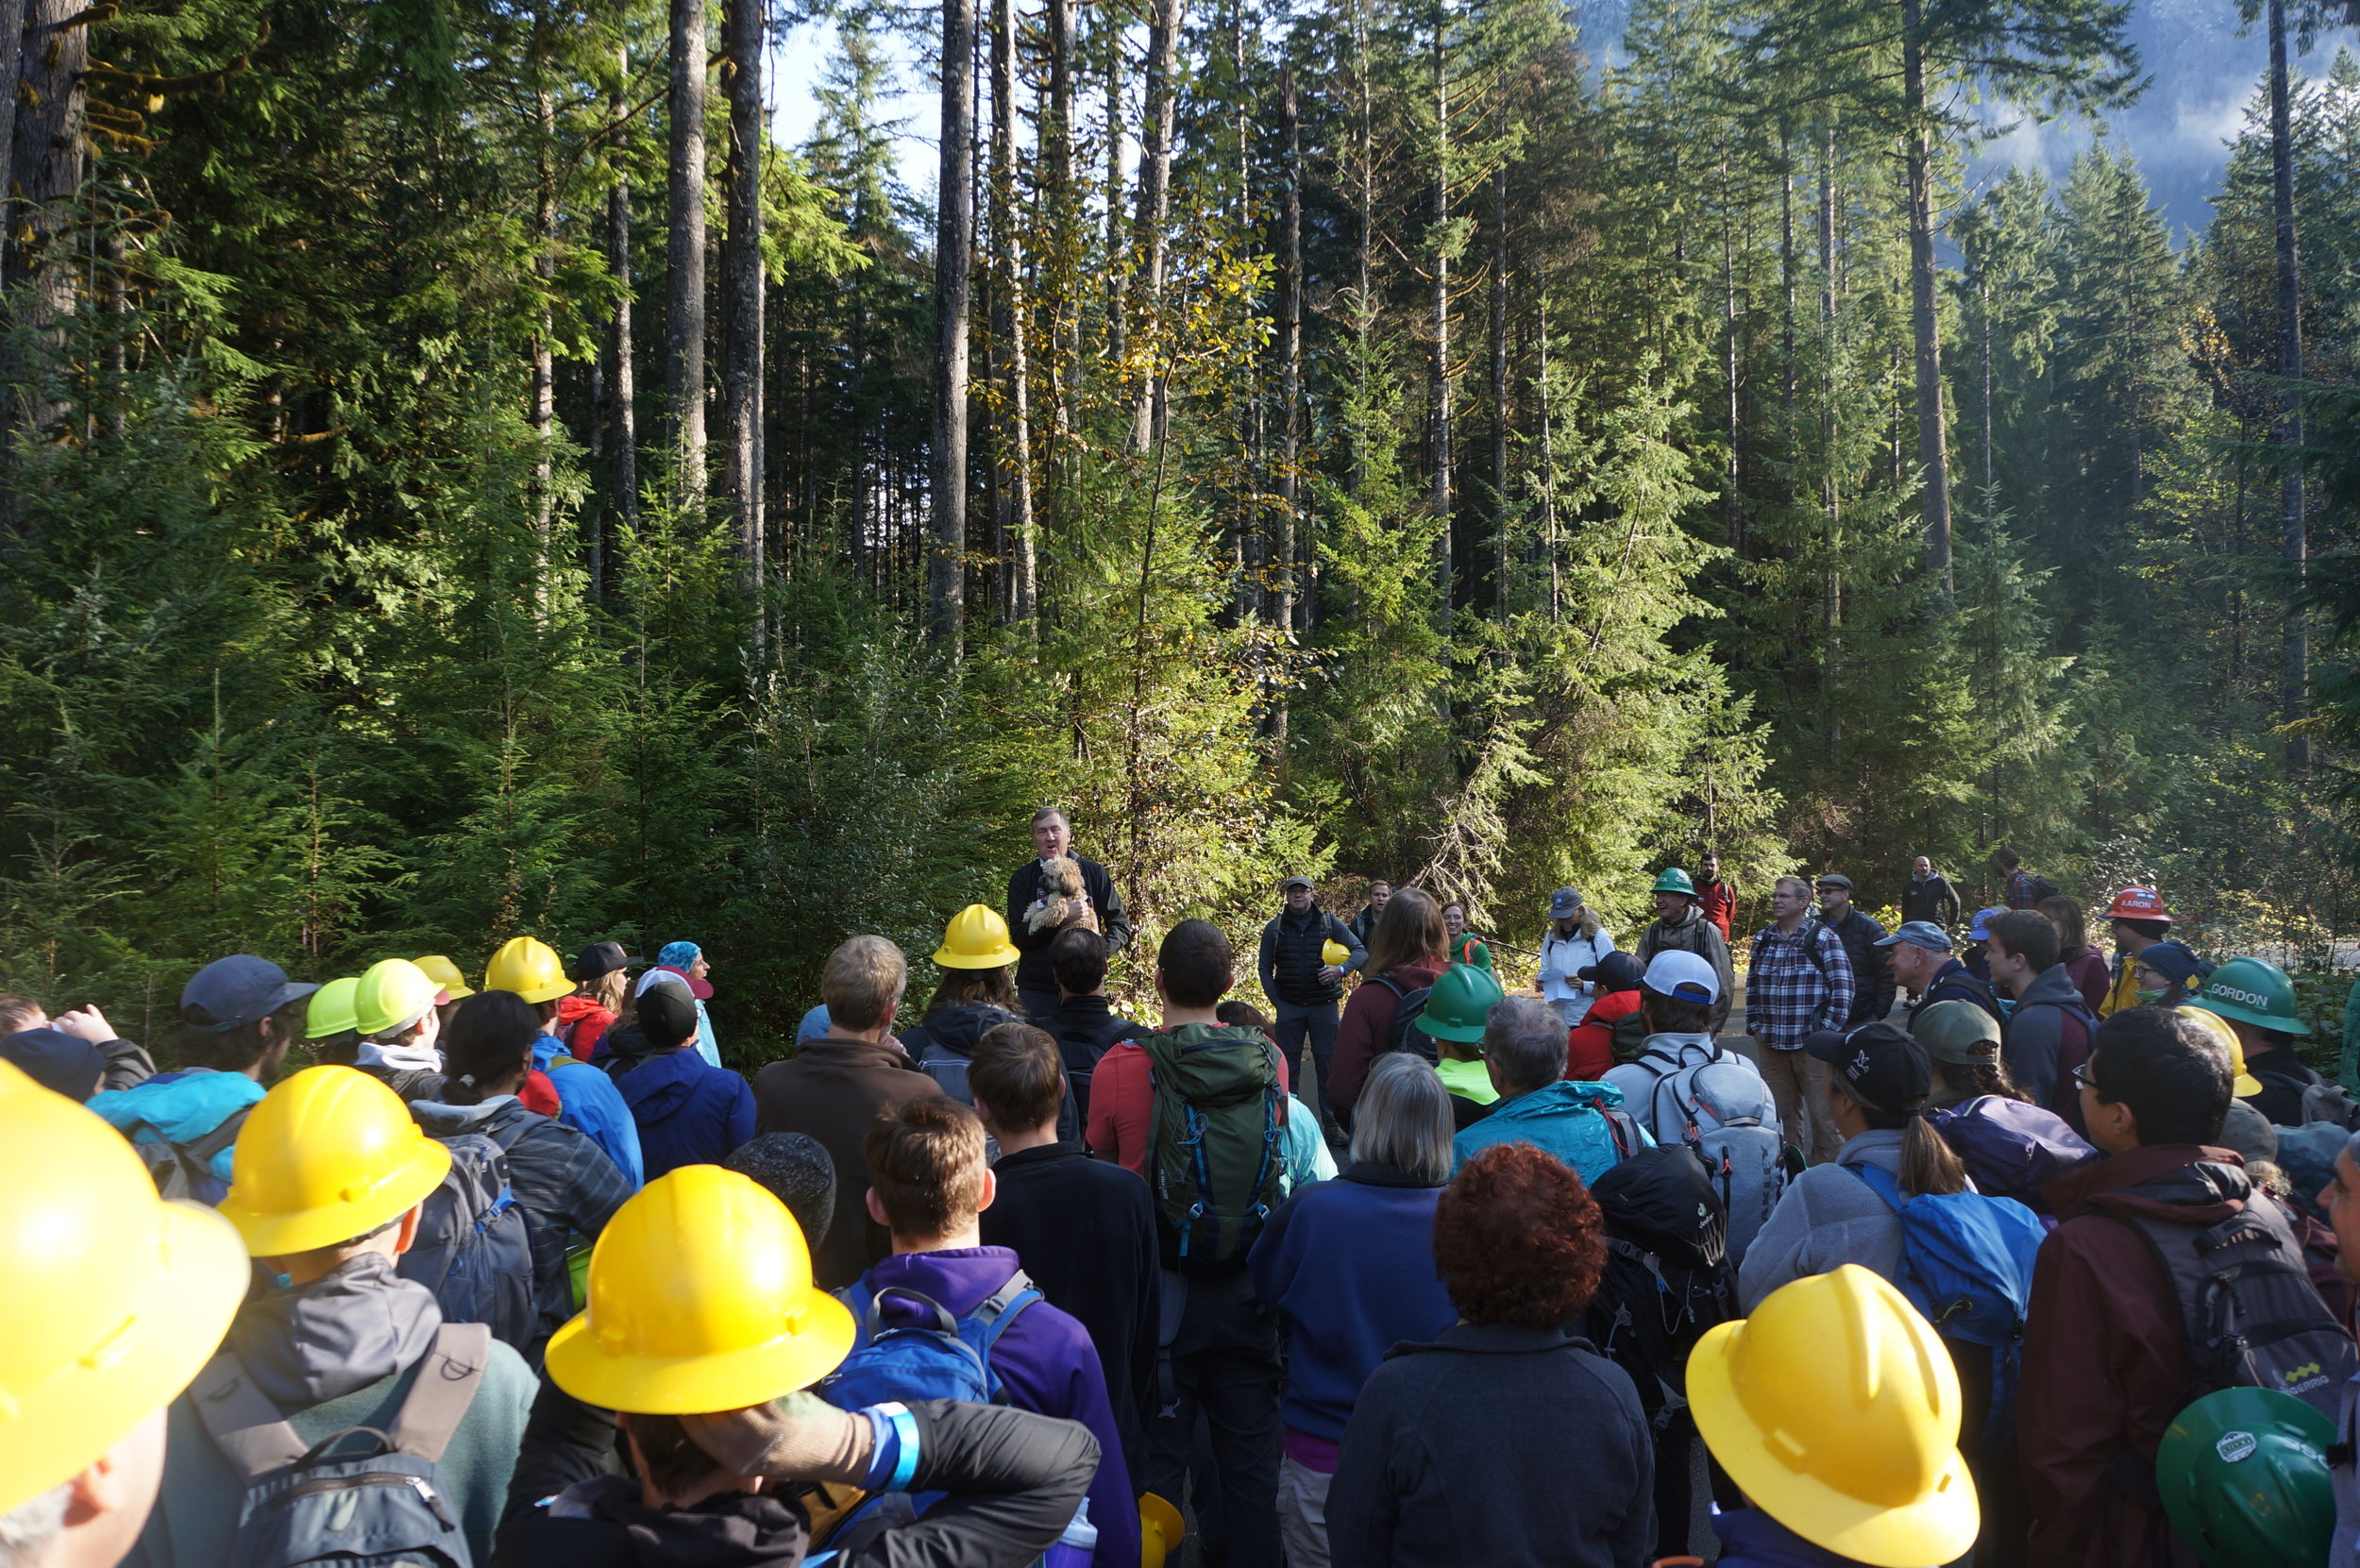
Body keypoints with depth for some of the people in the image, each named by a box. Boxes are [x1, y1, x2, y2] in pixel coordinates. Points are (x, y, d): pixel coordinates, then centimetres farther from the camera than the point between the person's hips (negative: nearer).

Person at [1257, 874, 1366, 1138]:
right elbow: (1264, 968, 9)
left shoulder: (1329, 923, 1)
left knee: (1328, 1065, 1)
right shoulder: (1275, 928, 4)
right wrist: (1276, 1001, -1)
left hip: (1323, 1005, -1)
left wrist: (1341, 969, -19)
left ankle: (1332, 1124, 8)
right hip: (1290, 1007, 1)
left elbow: (1360, 951, 1)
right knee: (1287, 1064, 3)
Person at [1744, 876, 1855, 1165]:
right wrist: (1754, 1025, 9)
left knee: (1823, 1114, 0)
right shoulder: (1763, 939, 10)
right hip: (1769, 1043, 5)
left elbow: (1843, 989, -8)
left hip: (1812, 1043, -5)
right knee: (1781, 1114, 12)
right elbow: (1752, 986, 17)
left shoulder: (1823, 939, -5)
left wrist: (1826, 1033, -11)